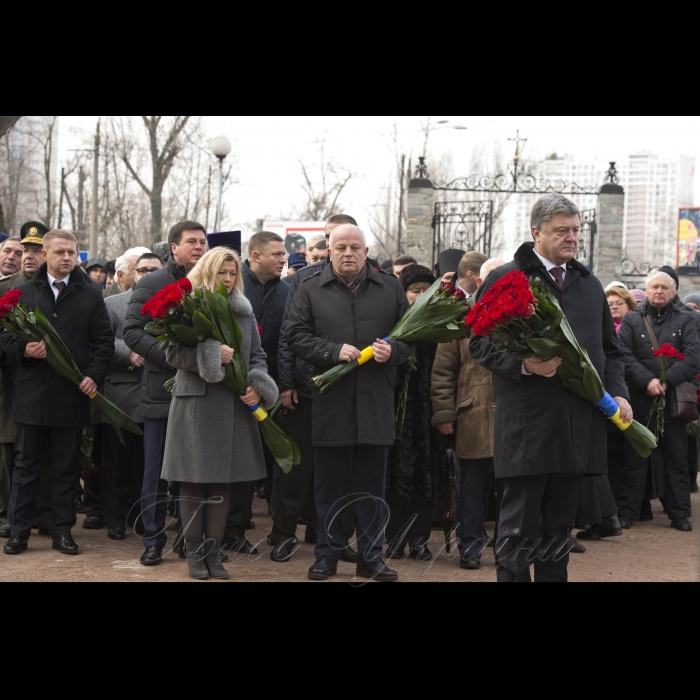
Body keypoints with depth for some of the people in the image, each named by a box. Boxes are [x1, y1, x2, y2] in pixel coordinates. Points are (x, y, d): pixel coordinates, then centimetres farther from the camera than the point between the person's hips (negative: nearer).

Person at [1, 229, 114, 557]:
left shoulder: (90, 295, 7)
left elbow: (104, 340, 5)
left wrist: (95, 375, -8)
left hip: (72, 394, 0)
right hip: (32, 394, 0)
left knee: (65, 466, 7)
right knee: (26, 465, 5)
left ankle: (62, 530, 14)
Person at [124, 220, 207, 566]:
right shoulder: (152, 285, 1)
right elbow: (132, 332, -5)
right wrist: (168, 356, -17)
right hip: (162, 391, -2)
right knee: (157, 470, 3)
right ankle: (153, 540, 11)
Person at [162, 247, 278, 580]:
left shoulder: (244, 311, 14)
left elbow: (257, 355, 15)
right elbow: (173, 354, -6)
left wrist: (257, 387, -2)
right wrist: (211, 355, -18)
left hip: (234, 404, 4)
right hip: (196, 401, -4)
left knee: (224, 480, 4)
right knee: (195, 479, -2)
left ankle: (214, 551, 11)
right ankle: (194, 551, 7)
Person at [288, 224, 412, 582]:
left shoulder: (391, 288, 10)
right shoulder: (310, 290, 5)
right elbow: (297, 336, -2)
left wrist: (393, 351, -11)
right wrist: (334, 351, -15)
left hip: (376, 402, 1)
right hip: (330, 402, -1)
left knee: (372, 485, 7)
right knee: (329, 485, 5)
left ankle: (371, 557, 15)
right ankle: (327, 555, 15)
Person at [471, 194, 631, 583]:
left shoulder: (589, 284, 18)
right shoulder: (505, 280, 0)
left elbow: (611, 350, 22)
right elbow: (481, 344, -5)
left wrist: (618, 393, 6)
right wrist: (523, 365, -20)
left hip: (579, 427, 5)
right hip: (528, 426, -5)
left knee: (560, 525, 11)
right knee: (520, 526, -2)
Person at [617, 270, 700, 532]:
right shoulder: (632, 320, 9)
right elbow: (625, 356, -3)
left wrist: (667, 381, -15)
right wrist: (648, 380, -16)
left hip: (673, 400, 1)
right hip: (639, 400, -1)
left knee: (677, 458, 3)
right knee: (634, 459, 1)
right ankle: (626, 512, 6)